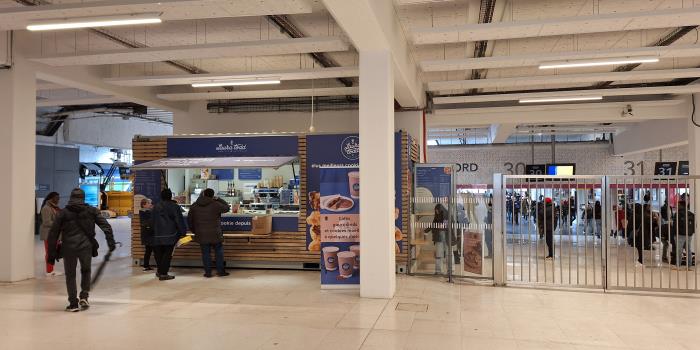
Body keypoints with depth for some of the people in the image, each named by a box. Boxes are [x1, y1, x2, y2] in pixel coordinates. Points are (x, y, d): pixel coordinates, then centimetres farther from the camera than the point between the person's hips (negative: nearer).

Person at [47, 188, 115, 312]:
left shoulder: (63, 213, 5)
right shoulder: (91, 211, 5)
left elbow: (53, 233, 4)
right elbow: (106, 226, -3)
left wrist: (52, 253, 8)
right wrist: (111, 242, -5)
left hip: (68, 248, 0)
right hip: (86, 246, 1)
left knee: (70, 275, 12)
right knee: (86, 271, 23)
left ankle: (73, 304, 12)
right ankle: (84, 297, 12)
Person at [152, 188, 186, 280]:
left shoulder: (155, 207, 11)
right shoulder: (175, 207, -5)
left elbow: (152, 222, 15)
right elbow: (180, 221, -6)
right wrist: (183, 232, 1)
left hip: (157, 236, 5)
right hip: (170, 236, -5)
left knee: (159, 254, 15)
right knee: (167, 254, -1)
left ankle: (159, 271, 25)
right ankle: (163, 273, -2)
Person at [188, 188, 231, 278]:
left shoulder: (194, 206, 5)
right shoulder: (215, 204, -10)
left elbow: (189, 220, 11)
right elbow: (226, 207, 6)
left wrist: (194, 231, 20)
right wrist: (218, 199, 13)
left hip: (201, 235, 3)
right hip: (215, 234, -3)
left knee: (205, 253, 9)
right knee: (219, 252, 10)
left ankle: (207, 272, 12)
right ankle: (220, 271, 13)